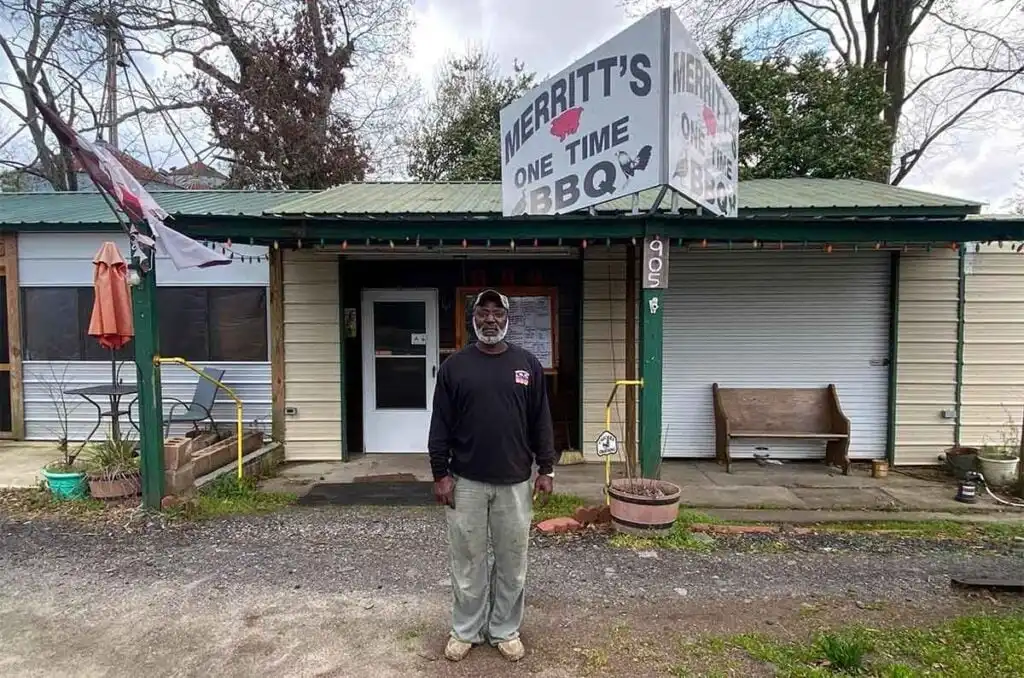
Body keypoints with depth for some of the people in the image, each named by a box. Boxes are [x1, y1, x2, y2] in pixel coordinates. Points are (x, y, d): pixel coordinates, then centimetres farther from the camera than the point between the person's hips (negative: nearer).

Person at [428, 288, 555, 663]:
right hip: (466, 482, -1)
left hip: (515, 482, 1)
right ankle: (465, 631, 29)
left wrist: (546, 469, 2)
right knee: (467, 560, 11)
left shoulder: (528, 364, 1)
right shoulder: (454, 366, -1)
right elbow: (440, 424, -1)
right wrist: (440, 474, -4)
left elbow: (541, 422, 4)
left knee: (512, 562, 12)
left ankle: (506, 630, 30)